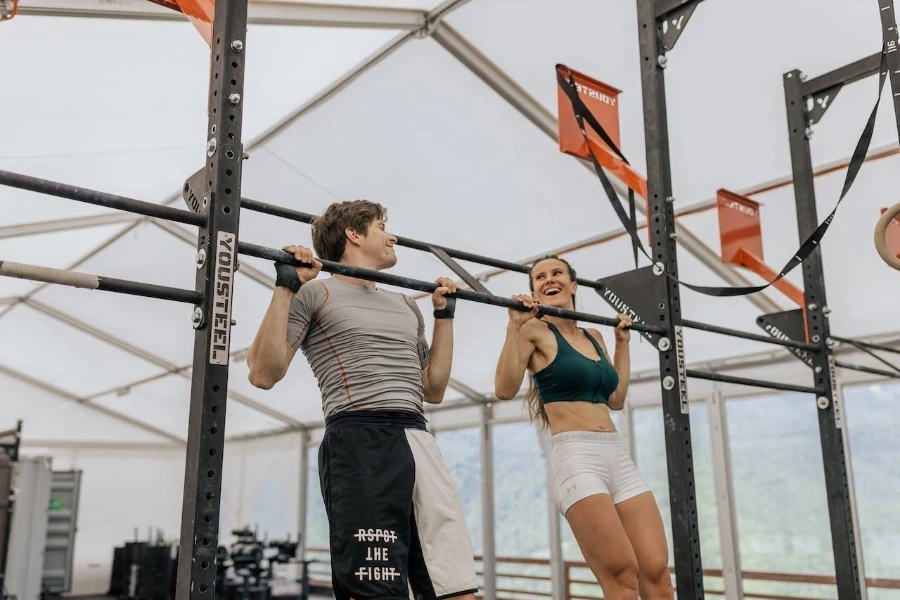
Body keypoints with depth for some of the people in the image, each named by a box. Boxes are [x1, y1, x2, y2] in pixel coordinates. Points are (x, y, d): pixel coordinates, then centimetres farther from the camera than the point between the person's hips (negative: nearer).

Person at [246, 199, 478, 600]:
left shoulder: (406, 306, 25)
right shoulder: (315, 293, 5)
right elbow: (263, 374, -4)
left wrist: (444, 315, 26)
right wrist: (286, 286, -6)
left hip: (420, 444, 7)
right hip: (360, 444, -6)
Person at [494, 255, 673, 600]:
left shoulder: (594, 337, 20)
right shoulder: (535, 331, 1)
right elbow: (505, 389, -11)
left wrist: (622, 343, 27)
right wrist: (515, 325, -13)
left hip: (619, 456, 7)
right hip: (577, 457, -6)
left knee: (657, 572, -2)